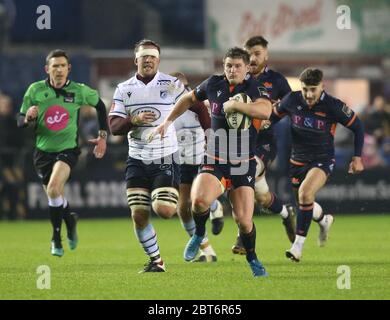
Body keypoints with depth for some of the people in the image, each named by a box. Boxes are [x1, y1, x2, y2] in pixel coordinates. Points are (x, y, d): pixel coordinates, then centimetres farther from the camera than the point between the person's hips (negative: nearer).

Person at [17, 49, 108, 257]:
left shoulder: (79, 91, -7)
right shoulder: (35, 90, -6)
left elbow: (100, 106, 13)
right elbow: (20, 121, 0)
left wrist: (103, 136, 10)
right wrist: (28, 117, -24)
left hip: (67, 149, -3)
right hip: (43, 150, 3)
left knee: (54, 189, -25)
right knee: (54, 196, 11)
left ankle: (57, 238, -7)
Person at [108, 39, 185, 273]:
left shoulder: (172, 85, -3)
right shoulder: (124, 89, 5)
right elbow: (114, 127, 0)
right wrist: (135, 120, -18)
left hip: (165, 159, -3)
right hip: (137, 160, 3)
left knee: (164, 210, -17)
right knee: (139, 215, -3)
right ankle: (156, 261, 14)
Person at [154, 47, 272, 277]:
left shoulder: (254, 88, -6)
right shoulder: (213, 84, 4)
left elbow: (265, 111, -29)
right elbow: (189, 99, 25)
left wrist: (235, 105, -30)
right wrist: (168, 121, 26)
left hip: (244, 164, -1)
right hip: (214, 161, 2)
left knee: (244, 221, -8)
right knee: (200, 200, -28)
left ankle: (252, 258, 22)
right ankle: (199, 234, 5)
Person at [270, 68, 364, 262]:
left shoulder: (333, 106, -18)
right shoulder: (292, 100, -11)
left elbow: (357, 127, -6)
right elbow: (274, 115, 9)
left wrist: (357, 157, -8)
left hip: (323, 160, -5)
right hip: (298, 160, 5)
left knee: (305, 193, -28)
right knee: (303, 201, 18)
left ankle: (298, 245, -17)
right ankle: (324, 220, 54)